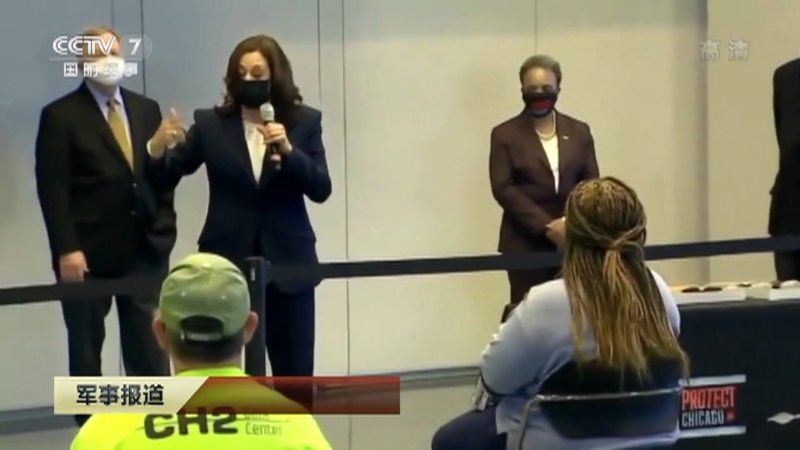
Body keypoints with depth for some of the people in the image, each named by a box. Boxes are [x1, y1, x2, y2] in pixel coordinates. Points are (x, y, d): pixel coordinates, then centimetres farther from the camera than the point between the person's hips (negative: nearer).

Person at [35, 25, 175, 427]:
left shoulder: (147, 109, 13)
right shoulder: (60, 115, -2)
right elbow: (52, 188, -8)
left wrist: (163, 230, 4)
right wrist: (66, 249, -15)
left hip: (145, 250, 4)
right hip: (88, 254, -4)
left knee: (150, 348, 6)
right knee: (86, 348, 6)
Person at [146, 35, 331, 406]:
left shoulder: (304, 122, 2)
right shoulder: (211, 124, 2)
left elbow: (321, 189, -5)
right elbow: (167, 176, -3)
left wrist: (289, 151, -21)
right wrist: (158, 147, -24)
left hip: (287, 262, 0)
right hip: (227, 262, 0)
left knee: (295, 372, 6)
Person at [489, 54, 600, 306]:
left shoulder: (579, 132, 14)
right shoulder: (505, 134, 4)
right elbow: (503, 188, -5)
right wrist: (546, 226, -13)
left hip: (573, 241, 2)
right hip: (526, 243, -2)